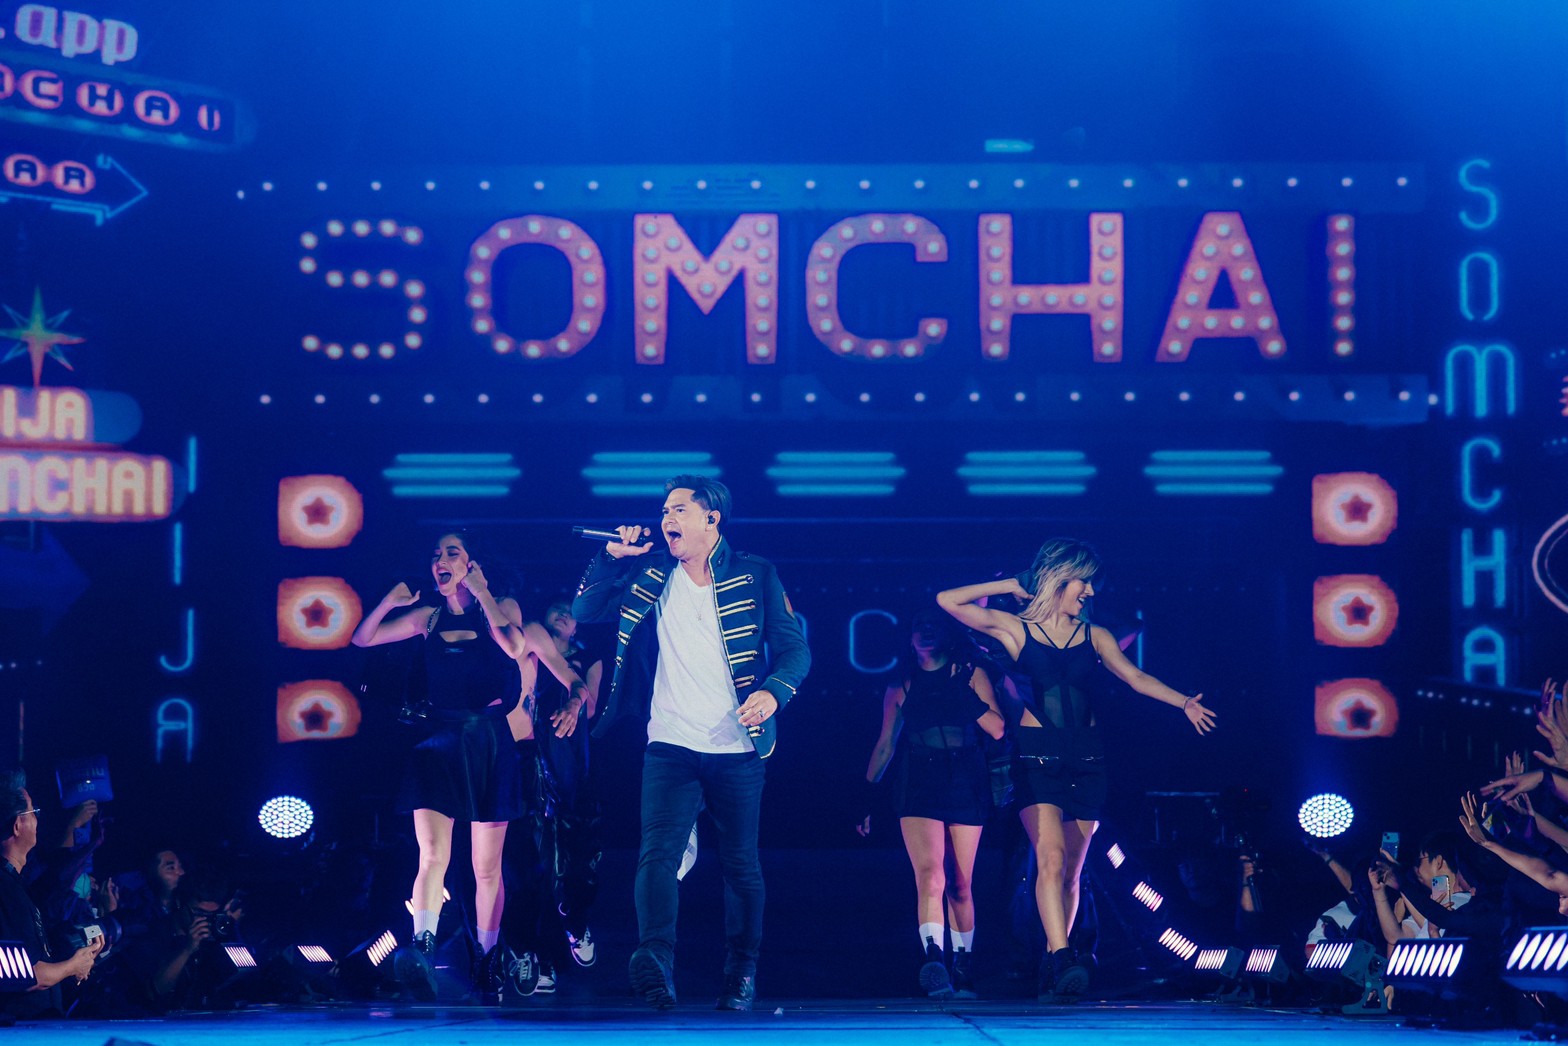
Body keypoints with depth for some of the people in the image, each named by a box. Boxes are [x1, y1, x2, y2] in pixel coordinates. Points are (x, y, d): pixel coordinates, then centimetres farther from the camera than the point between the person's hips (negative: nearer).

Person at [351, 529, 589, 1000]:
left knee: (487, 867, 4)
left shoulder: (501, 607, 4)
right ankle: (421, 956, -15)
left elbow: (516, 647, -18)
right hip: (439, 743, 2)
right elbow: (361, 639, 11)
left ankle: (487, 966, 13)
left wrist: (482, 594, -13)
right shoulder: (429, 617, 11)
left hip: (487, 743, -1)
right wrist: (388, 603, -6)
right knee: (432, 857, -13)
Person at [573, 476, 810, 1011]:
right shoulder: (649, 575, 12)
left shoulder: (755, 576, 4)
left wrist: (773, 691, -17)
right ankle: (655, 961, -32)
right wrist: (611, 558, 1)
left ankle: (742, 972, 19)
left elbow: (795, 647, 2)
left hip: (737, 749, -1)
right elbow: (583, 613, 13)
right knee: (658, 853, -18)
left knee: (741, 863, 7)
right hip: (670, 746, 1)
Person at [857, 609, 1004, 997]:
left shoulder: (971, 674, 9)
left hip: (966, 785, 0)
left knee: (960, 885, 5)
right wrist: (867, 795, 9)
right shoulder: (901, 684, 12)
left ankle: (963, 966, 19)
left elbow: (997, 729, 2)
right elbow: (885, 744, 14)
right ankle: (933, 958, -33)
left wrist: (966, 697, -11)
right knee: (930, 875, -19)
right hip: (918, 785, 0)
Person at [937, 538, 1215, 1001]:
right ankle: (1063, 957, -29)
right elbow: (948, 600, 0)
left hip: (1086, 760, 4)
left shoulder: (1094, 636, 12)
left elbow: (1136, 677, 10)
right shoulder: (1016, 629, 3)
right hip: (1037, 757, -4)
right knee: (1051, 856, -20)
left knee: (1070, 871, 5)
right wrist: (1008, 587, 5)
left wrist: (1184, 702, 3)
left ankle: (1053, 963, 14)